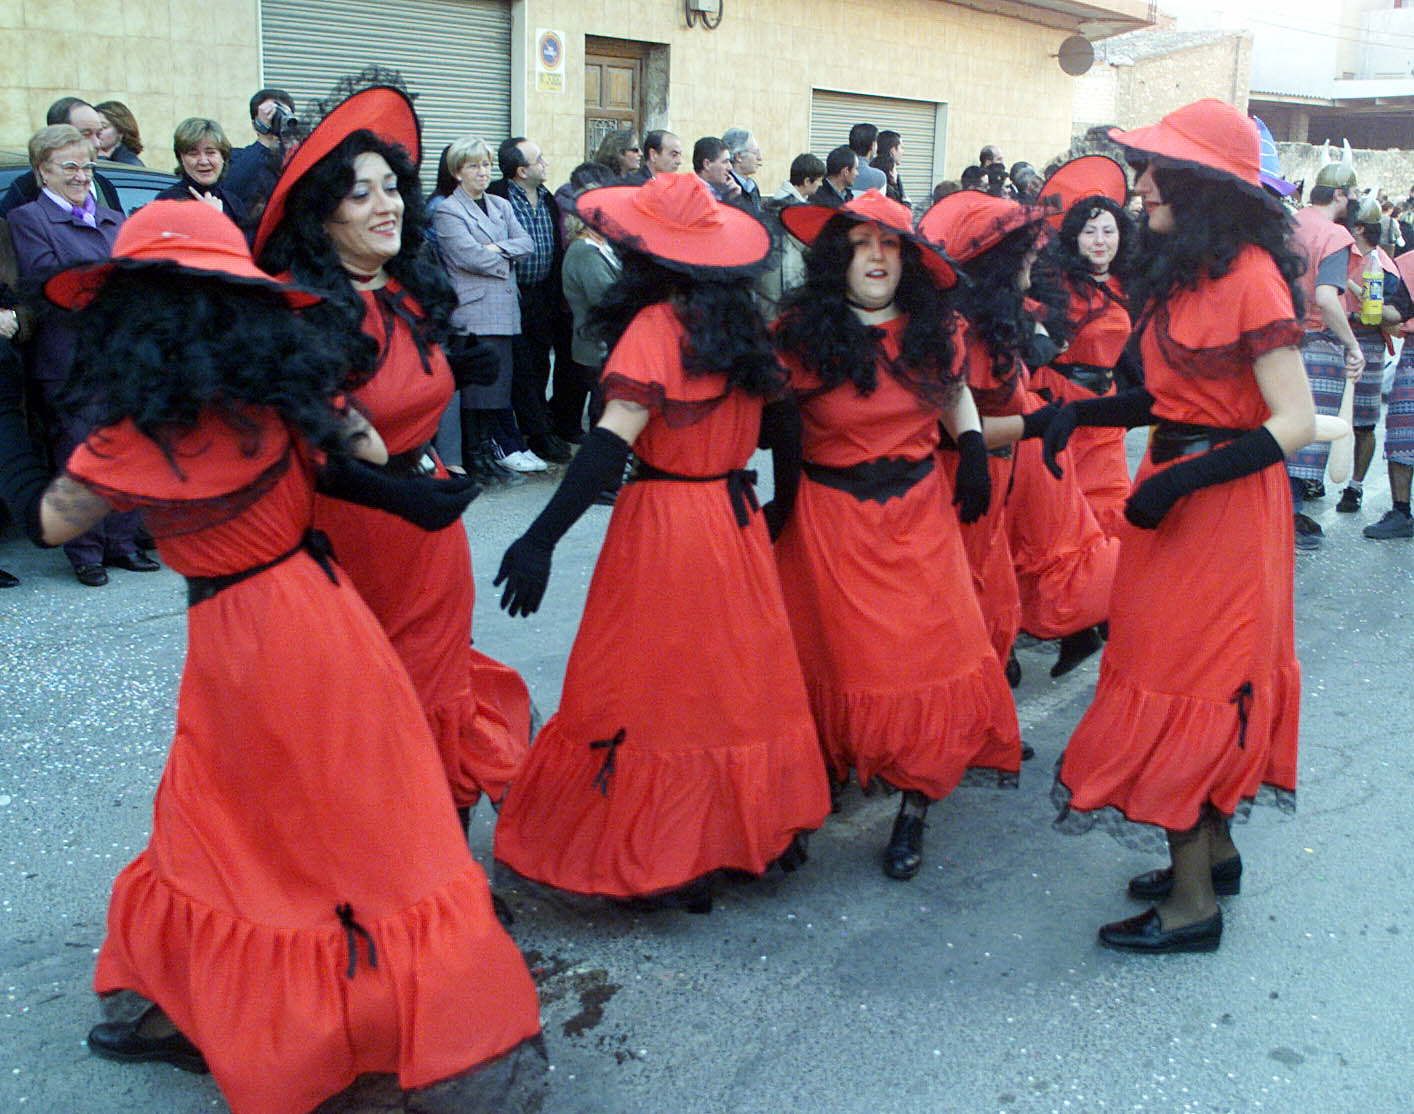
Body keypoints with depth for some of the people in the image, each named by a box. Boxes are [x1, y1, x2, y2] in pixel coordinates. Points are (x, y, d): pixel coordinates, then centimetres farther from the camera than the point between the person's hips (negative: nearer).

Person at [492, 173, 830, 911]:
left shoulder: (656, 326, -14)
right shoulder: (739, 323, 6)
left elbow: (612, 440, -23)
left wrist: (542, 538, -26)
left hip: (663, 522, -7)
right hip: (736, 517, 7)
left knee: (651, 689, 4)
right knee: (738, 676, 17)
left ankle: (662, 865, 12)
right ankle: (764, 827, 31)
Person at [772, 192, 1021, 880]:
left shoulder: (933, 329, 3)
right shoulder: (798, 333, -7)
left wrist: (973, 447, 7)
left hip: (920, 513, 3)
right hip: (830, 519, -2)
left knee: (930, 657, -1)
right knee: (839, 659, 5)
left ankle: (914, 812, 12)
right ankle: (821, 781, 27)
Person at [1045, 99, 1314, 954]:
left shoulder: (1250, 276, -17)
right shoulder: (1182, 272, 9)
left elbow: (1295, 421, -19)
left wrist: (1187, 477, -27)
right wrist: (1084, 413, 0)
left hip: (1224, 504, -8)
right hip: (1176, 497, 8)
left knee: (1184, 685, -2)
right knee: (1205, 677, 16)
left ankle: (1192, 902, 10)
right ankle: (1215, 851, 31)